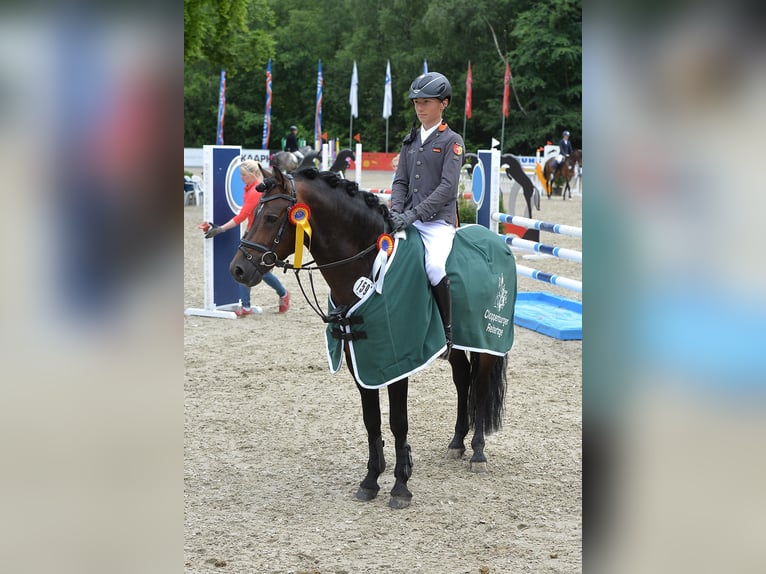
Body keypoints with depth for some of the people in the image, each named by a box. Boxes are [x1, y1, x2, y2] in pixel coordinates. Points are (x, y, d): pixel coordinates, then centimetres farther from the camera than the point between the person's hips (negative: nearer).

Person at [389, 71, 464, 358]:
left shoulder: (452, 141, -1)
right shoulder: (410, 141, 18)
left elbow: (447, 186, -11)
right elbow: (400, 181, 15)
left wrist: (414, 213, -20)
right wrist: (397, 211, -6)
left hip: (439, 220, -6)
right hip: (409, 219, 7)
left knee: (435, 266, -32)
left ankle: (447, 330, -15)